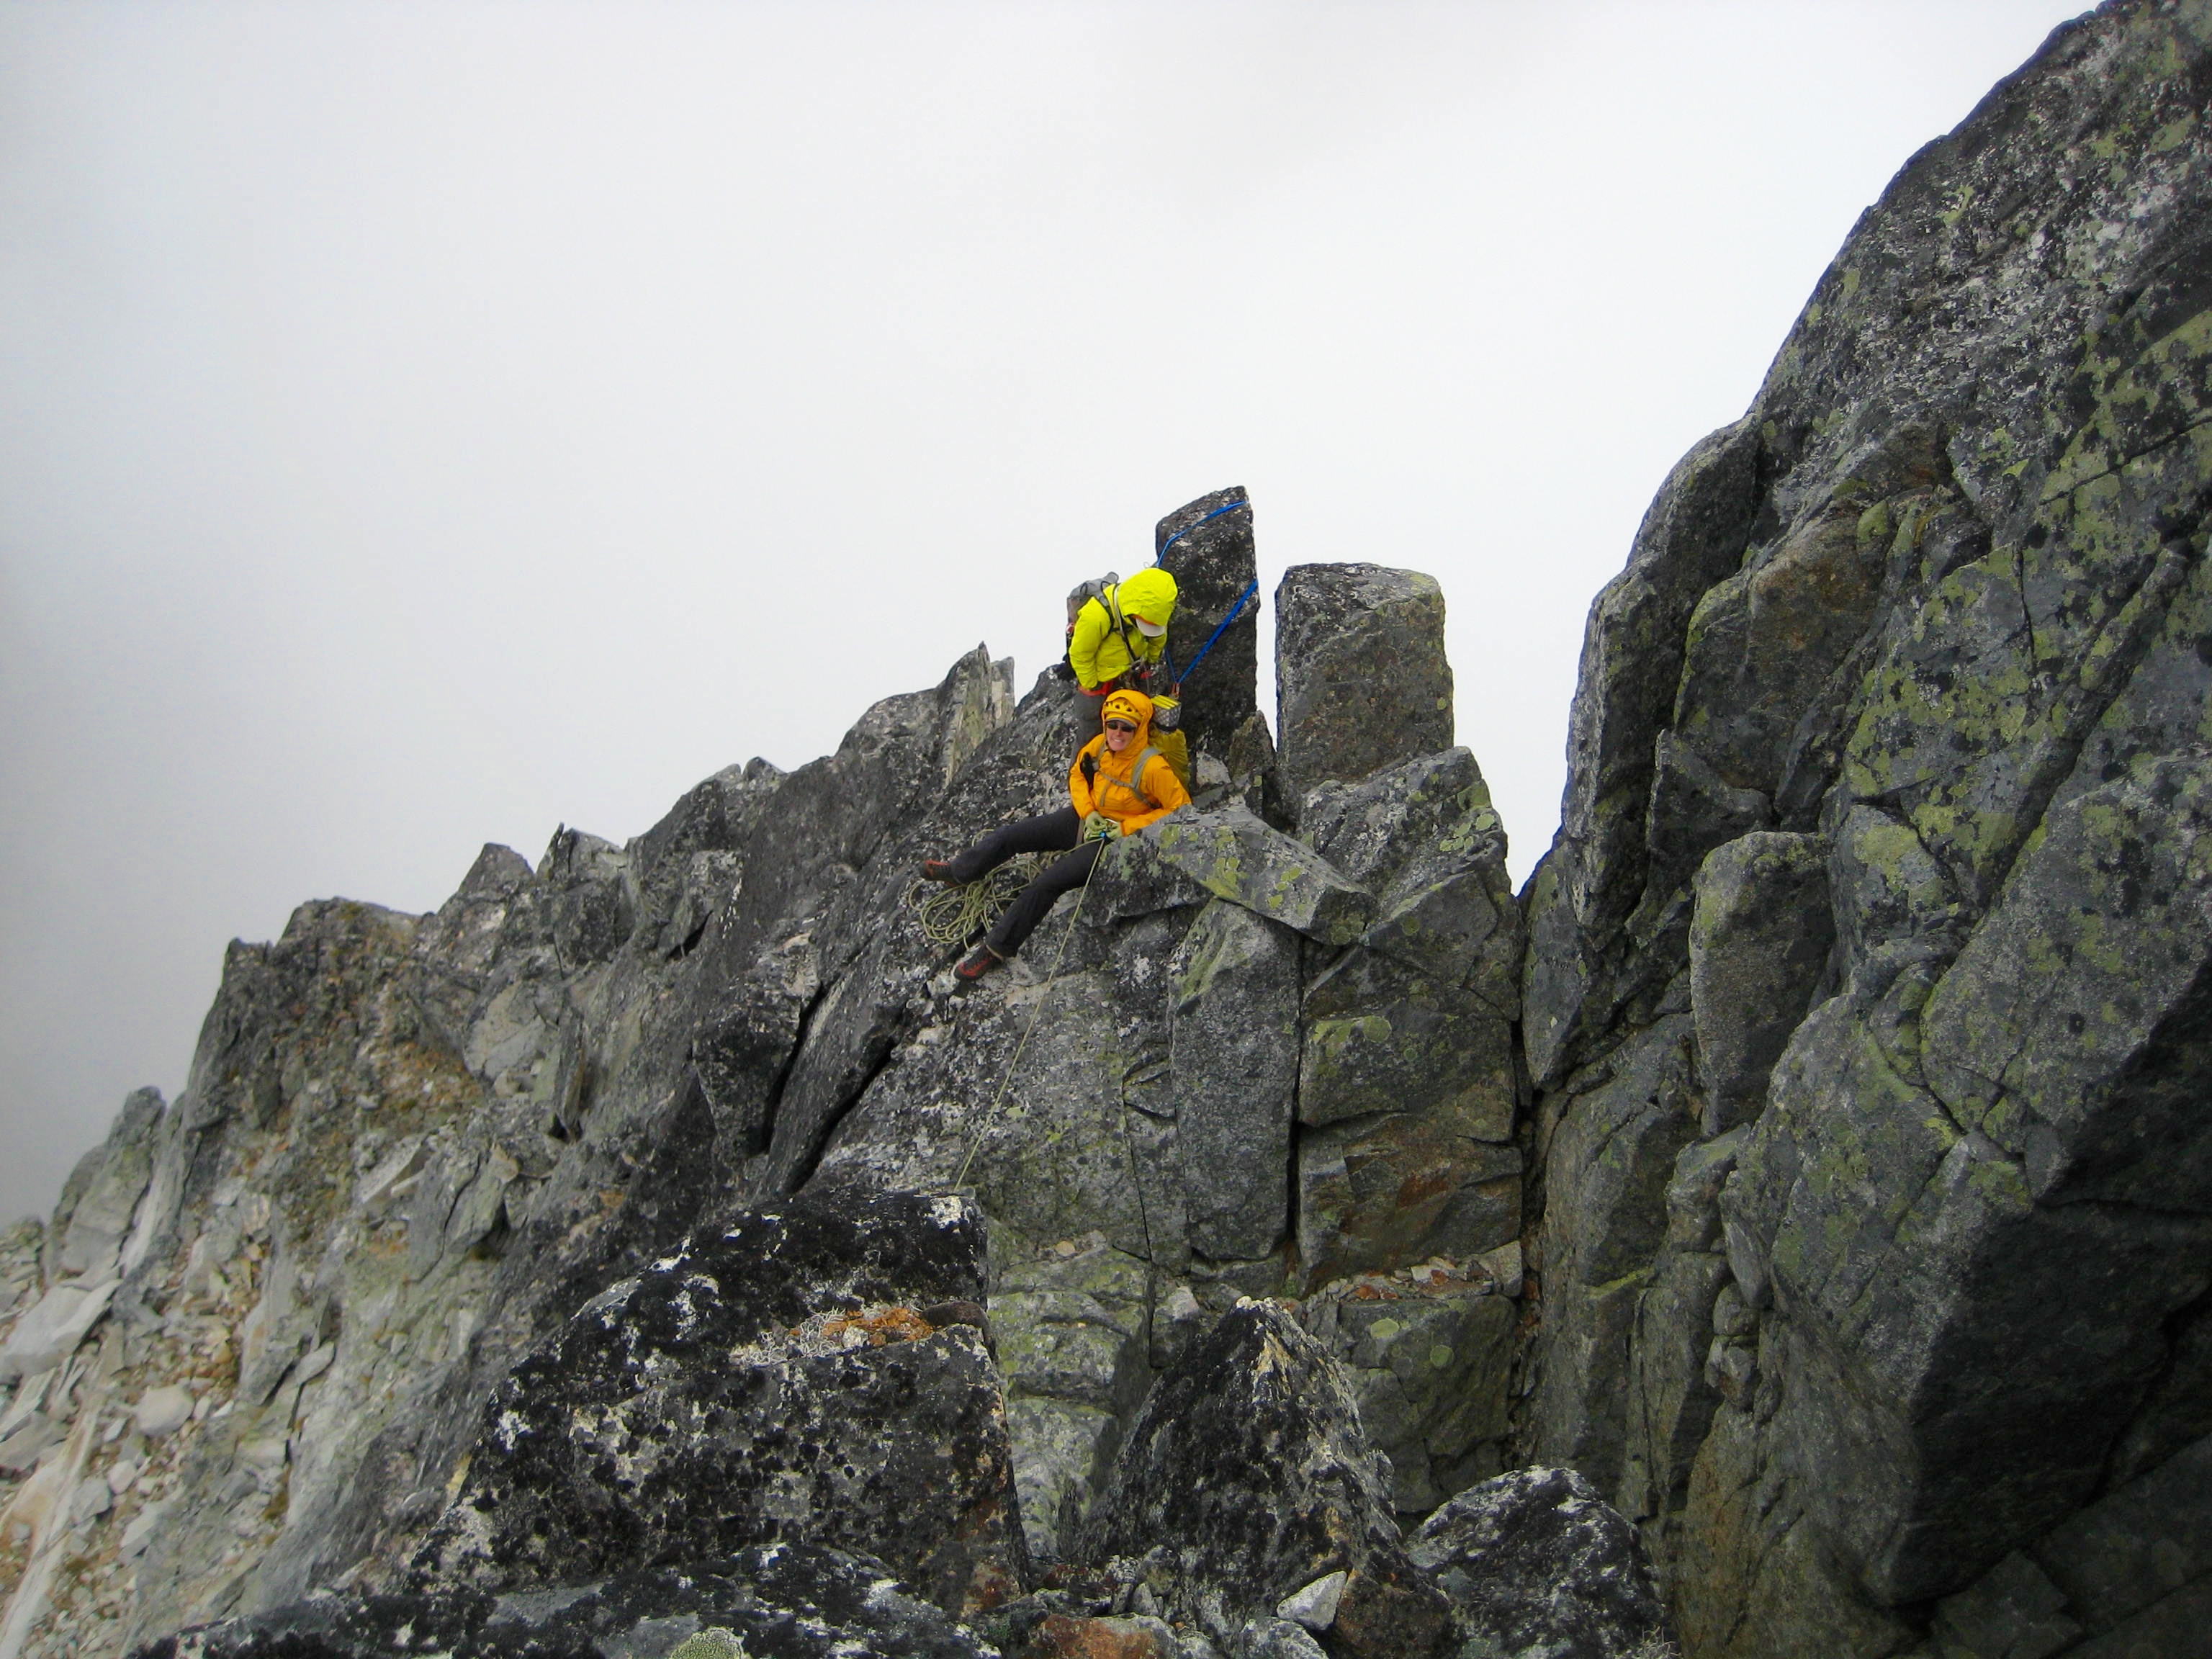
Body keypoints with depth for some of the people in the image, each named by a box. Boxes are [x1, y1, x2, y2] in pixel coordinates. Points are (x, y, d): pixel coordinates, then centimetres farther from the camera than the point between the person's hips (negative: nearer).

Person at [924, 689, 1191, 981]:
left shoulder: (1154, 768, -28)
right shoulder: (1100, 745, -9)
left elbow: (1181, 810, -20)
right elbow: (1077, 774, 10)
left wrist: (1126, 827, -21)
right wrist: (1088, 812, -7)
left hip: (1115, 839, -7)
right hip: (1088, 820, 7)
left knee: (1045, 884, -21)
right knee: (1005, 837, 5)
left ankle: (996, 950, -7)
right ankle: (960, 871, 35)